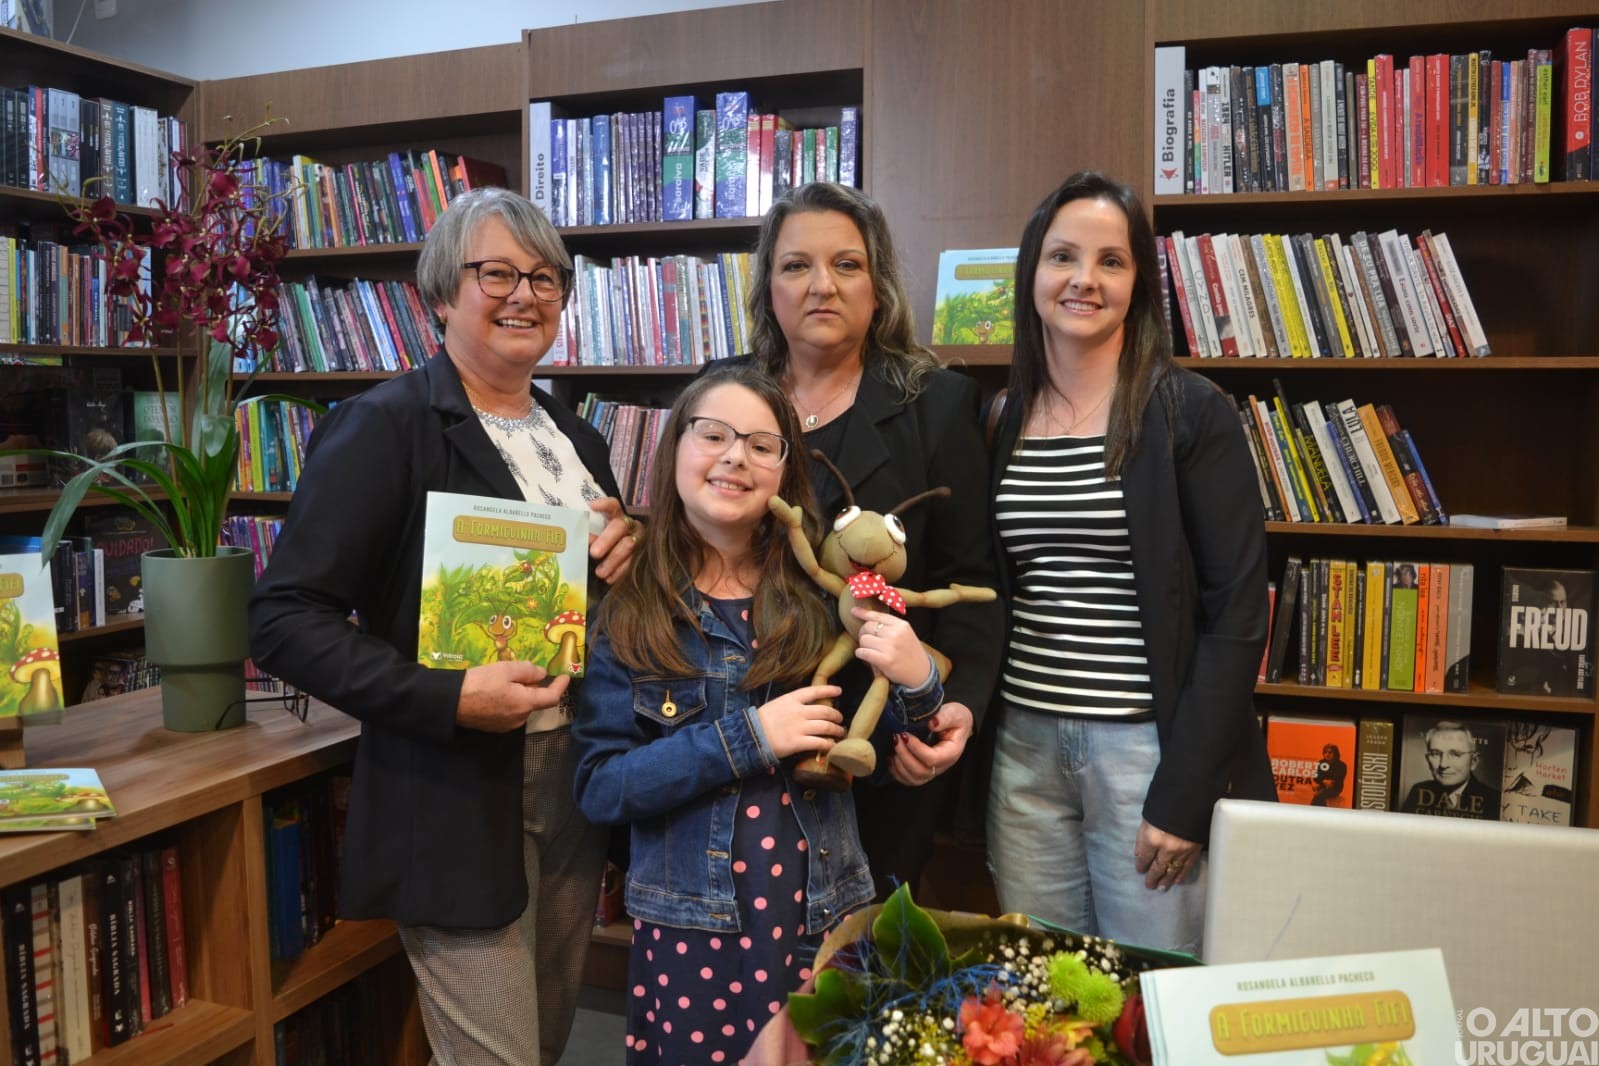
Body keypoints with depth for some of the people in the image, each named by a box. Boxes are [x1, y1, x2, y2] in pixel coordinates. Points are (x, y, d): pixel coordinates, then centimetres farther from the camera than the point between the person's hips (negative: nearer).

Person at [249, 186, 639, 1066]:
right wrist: (447, 698, -25)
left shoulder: (575, 437, 11)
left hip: (577, 788, 7)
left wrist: (627, 552, -4)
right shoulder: (385, 426, -11)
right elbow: (283, 619, -15)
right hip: (456, 810, -7)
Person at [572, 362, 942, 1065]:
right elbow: (600, 789, -10)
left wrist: (917, 686, -15)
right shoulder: (628, 610, -7)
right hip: (688, 928, -1)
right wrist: (745, 738, -20)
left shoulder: (821, 595, -2)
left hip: (826, 919, 2)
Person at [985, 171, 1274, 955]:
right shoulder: (1003, 420, 7)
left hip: (1148, 745, -4)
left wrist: (1183, 793, -13)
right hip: (1023, 745, 4)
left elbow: (1236, 611, -9)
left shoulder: (1190, 413, -6)